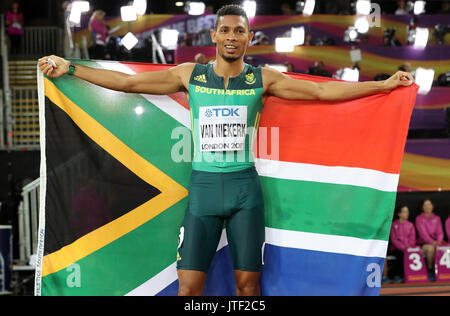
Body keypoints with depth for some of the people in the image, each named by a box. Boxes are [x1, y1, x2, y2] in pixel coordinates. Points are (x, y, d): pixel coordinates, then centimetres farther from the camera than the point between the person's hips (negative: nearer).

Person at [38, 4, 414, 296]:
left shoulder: (262, 78, 3)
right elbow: (128, 81, 5)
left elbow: (323, 90, 2)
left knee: (247, 281, 5)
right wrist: (70, 68, 2)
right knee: (188, 285, -2)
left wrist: (383, 84, -2)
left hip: (245, 187, 0)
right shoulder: (189, 75, 4)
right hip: (202, 185, 0)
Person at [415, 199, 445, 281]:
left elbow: (440, 232, 5)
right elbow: (423, 233, -11)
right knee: (430, 248, -36)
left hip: (435, 243, 3)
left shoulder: (437, 218, 14)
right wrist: (432, 242, -25)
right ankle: (430, 270, -21)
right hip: (422, 243, -3)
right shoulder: (419, 218, 1)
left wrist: (438, 241, -17)